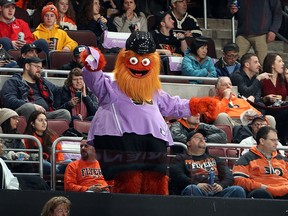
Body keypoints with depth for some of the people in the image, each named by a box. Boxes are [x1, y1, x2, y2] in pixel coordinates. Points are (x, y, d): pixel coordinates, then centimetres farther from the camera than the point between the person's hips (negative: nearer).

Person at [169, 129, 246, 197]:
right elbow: (177, 176, 5)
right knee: (191, 189, -39)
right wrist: (197, 185, -13)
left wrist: (221, 185, -4)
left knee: (238, 190, -27)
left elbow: (228, 176, 21)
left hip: (217, 192, 3)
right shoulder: (181, 159, 24)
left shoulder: (214, 159, 35)